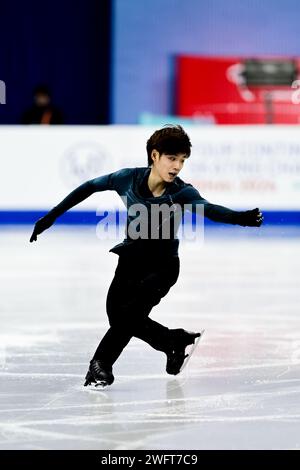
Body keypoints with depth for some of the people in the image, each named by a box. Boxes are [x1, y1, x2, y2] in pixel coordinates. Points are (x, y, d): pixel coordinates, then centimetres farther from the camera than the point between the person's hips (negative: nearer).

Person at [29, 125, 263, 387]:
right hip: (131, 260, 3)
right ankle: (175, 341, 22)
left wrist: (240, 218, -58)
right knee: (117, 315, 0)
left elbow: (209, 210, -37)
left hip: (163, 267, -3)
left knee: (131, 314, -19)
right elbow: (90, 188, 0)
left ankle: (101, 364, 2)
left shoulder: (182, 192, -20)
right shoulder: (129, 179, -13)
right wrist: (53, 216, 2)